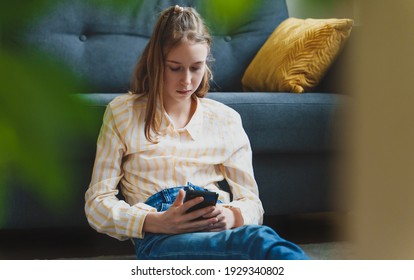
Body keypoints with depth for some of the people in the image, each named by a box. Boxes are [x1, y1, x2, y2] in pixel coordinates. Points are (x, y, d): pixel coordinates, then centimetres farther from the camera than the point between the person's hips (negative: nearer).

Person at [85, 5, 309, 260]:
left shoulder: (227, 120, 22)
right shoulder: (122, 113, 14)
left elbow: (251, 202, 18)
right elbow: (97, 204, 9)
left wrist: (231, 216, -9)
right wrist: (157, 222, -13)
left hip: (220, 229, 3)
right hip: (159, 238, -3)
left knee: (258, 238, -40)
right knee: (261, 241, -39)